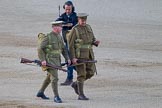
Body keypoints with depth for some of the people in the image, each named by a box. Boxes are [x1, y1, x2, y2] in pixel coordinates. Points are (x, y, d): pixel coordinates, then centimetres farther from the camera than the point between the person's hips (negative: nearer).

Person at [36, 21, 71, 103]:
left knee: (49, 77, 19)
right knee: (54, 78, -14)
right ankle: (56, 97, -12)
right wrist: (42, 60, -22)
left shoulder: (59, 37, 8)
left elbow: (63, 49, 16)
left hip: (56, 60, 8)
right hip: (49, 61, -8)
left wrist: (67, 58, 5)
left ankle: (41, 92, 35)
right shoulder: (47, 37, -15)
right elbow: (40, 49, -15)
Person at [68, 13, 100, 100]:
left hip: (89, 54, 7)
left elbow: (92, 40, 18)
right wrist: (72, 58, -19)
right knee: (82, 74, -7)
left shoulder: (88, 27, 10)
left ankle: (76, 84, 25)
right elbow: (70, 45, -11)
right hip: (79, 55, -7)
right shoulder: (74, 30, -10)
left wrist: (96, 42, -7)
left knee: (91, 72, 5)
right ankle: (81, 95, -2)